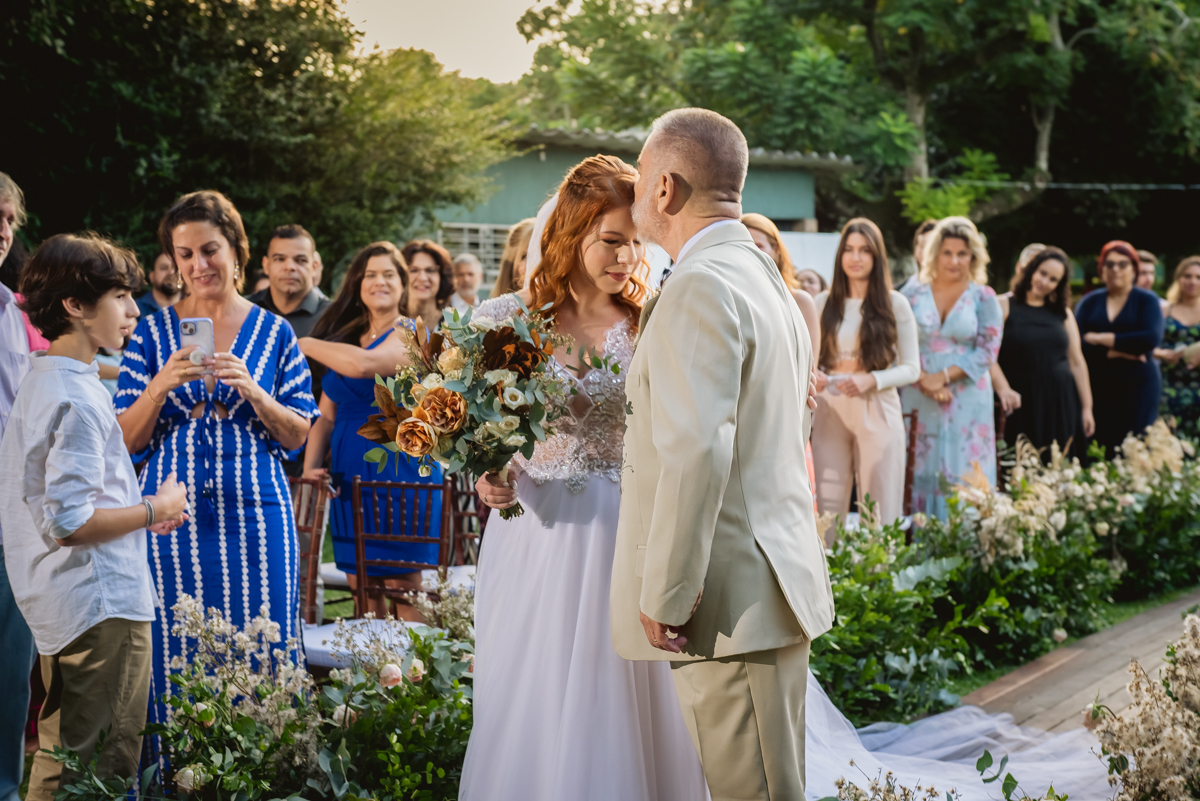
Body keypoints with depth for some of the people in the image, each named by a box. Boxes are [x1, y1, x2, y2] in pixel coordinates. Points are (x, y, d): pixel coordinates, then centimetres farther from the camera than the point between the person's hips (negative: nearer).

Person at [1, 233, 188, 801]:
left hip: (59, 606, 10)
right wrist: (154, 509, -11)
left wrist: (138, 510, 15)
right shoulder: (78, 398, -19)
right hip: (103, 605, -10)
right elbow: (69, 523, -24)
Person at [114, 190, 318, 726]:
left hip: (253, 515, 0)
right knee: (177, 660, 0)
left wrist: (250, 389, -12)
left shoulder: (274, 332, 6)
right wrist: (161, 386, -14)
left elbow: (298, 435, 5)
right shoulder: (152, 333, 6)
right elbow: (127, 440, 3)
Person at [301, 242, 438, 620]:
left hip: (400, 469, -6)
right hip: (350, 473, 6)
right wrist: (310, 468, -3)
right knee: (360, 587, 7)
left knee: (403, 587, -3)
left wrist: (306, 344, -13)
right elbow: (327, 415, 12)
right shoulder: (346, 337, 15)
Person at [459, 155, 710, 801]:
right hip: (537, 535, -1)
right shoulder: (504, 320, 0)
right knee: (532, 707, 6)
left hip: (629, 536, 1)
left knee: (623, 707, 5)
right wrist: (486, 476, -12)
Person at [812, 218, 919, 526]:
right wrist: (811, 378, -7)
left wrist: (872, 380, -15)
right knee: (828, 508, 1)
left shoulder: (895, 304, 3)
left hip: (877, 411, -2)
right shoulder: (823, 303, 10)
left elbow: (911, 368, 2)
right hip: (830, 411, 2)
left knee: (879, 512, -3)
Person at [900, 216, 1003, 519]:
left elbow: (987, 350, -3)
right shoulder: (914, 291, 5)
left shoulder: (984, 298, 3)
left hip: (966, 402, -1)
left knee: (962, 472, -2)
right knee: (919, 471, 0)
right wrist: (923, 380, -12)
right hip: (918, 400, 1)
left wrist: (943, 377, -12)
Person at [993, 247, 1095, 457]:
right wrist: (1003, 390, -23)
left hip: (1060, 405, 4)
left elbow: (1077, 363, 13)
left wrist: (1086, 408, 9)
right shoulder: (1004, 306, 1)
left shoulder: (1063, 313, 13)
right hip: (1021, 405, -4)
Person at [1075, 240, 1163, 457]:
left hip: (1138, 385, -2)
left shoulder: (1147, 300, 5)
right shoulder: (1090, 302, 11)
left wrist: (1103, 339, -9)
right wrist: (1117, 351, -12)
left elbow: (1152, 338, -13)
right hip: (1097, 388, 2)